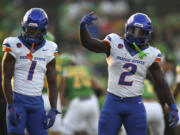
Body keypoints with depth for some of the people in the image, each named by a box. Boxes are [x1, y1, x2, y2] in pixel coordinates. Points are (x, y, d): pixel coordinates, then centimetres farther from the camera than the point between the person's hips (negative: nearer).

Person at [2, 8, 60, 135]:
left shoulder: (48, 50, 3)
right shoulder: (14, 47, -7)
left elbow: (52, 83, 6)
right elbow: (6, 79, -7)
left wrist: (53, 110, -2)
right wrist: (11, 106, -15)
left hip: (36, 101, 4)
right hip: (17, 100, -4)